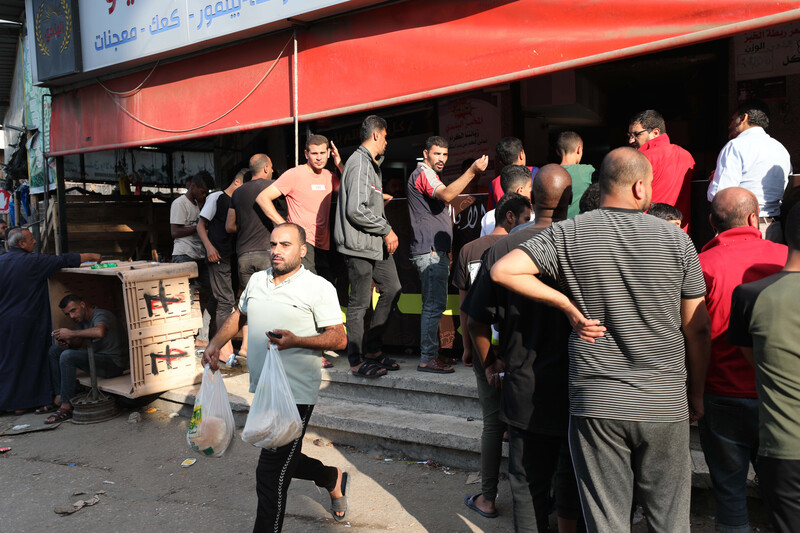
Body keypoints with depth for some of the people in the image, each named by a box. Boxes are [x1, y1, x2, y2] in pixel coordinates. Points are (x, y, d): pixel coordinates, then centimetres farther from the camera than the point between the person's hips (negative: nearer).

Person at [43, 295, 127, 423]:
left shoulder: (100, 315, -17)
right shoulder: (83, 319, 13)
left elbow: (99, 332, -41)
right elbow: (78, 342, 19)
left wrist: (71, 333, -29)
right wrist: (67, 342, -5)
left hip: (114, 363, -10)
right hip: (97, 357, 11)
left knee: (67, 356, -28)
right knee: (54, 350, 13)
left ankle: (66, 406, -20)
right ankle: (60, 397, 8)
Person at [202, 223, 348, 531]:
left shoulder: (319, 287, -9)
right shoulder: (257, 280, 10)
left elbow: (339, 338, -12)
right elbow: (239, 315, 25)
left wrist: (296, 341, -25)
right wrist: (216, 344, 10)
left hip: (296, 394, -7)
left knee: (271, 473, -5)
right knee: (286, 461, 22)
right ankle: (333, 479, 47)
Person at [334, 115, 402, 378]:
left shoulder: (372, 164, 19)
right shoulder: (359, 163, -14)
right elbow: (356, 210, -24)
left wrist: (387, 232, 11)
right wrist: (387, 230, -15)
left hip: (376, 242, 10)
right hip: (359, 244, -10)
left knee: (392, 290, 13)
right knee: (359, 303, -1)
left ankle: (372, 348, 23)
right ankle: (357, 361, 11)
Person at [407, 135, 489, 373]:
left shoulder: (429, 175, 24)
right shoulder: (423, 173, -9)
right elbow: (446, 195, -28)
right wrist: (472, 171, -35)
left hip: (436, 251, 11)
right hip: (430, 251, -11)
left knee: (433, 304, 14)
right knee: (435, 304, -11)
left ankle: (431, 354, 22)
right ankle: (427, 359, -8)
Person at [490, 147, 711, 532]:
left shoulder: (570, 234, -4)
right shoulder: (676, 239, -1)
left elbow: (503, 270, -13)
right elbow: (697, 329, 3)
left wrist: (568, 305, -5)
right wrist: (696, 396, 15)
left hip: (595, 403, -1)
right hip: (664, 404, 1)